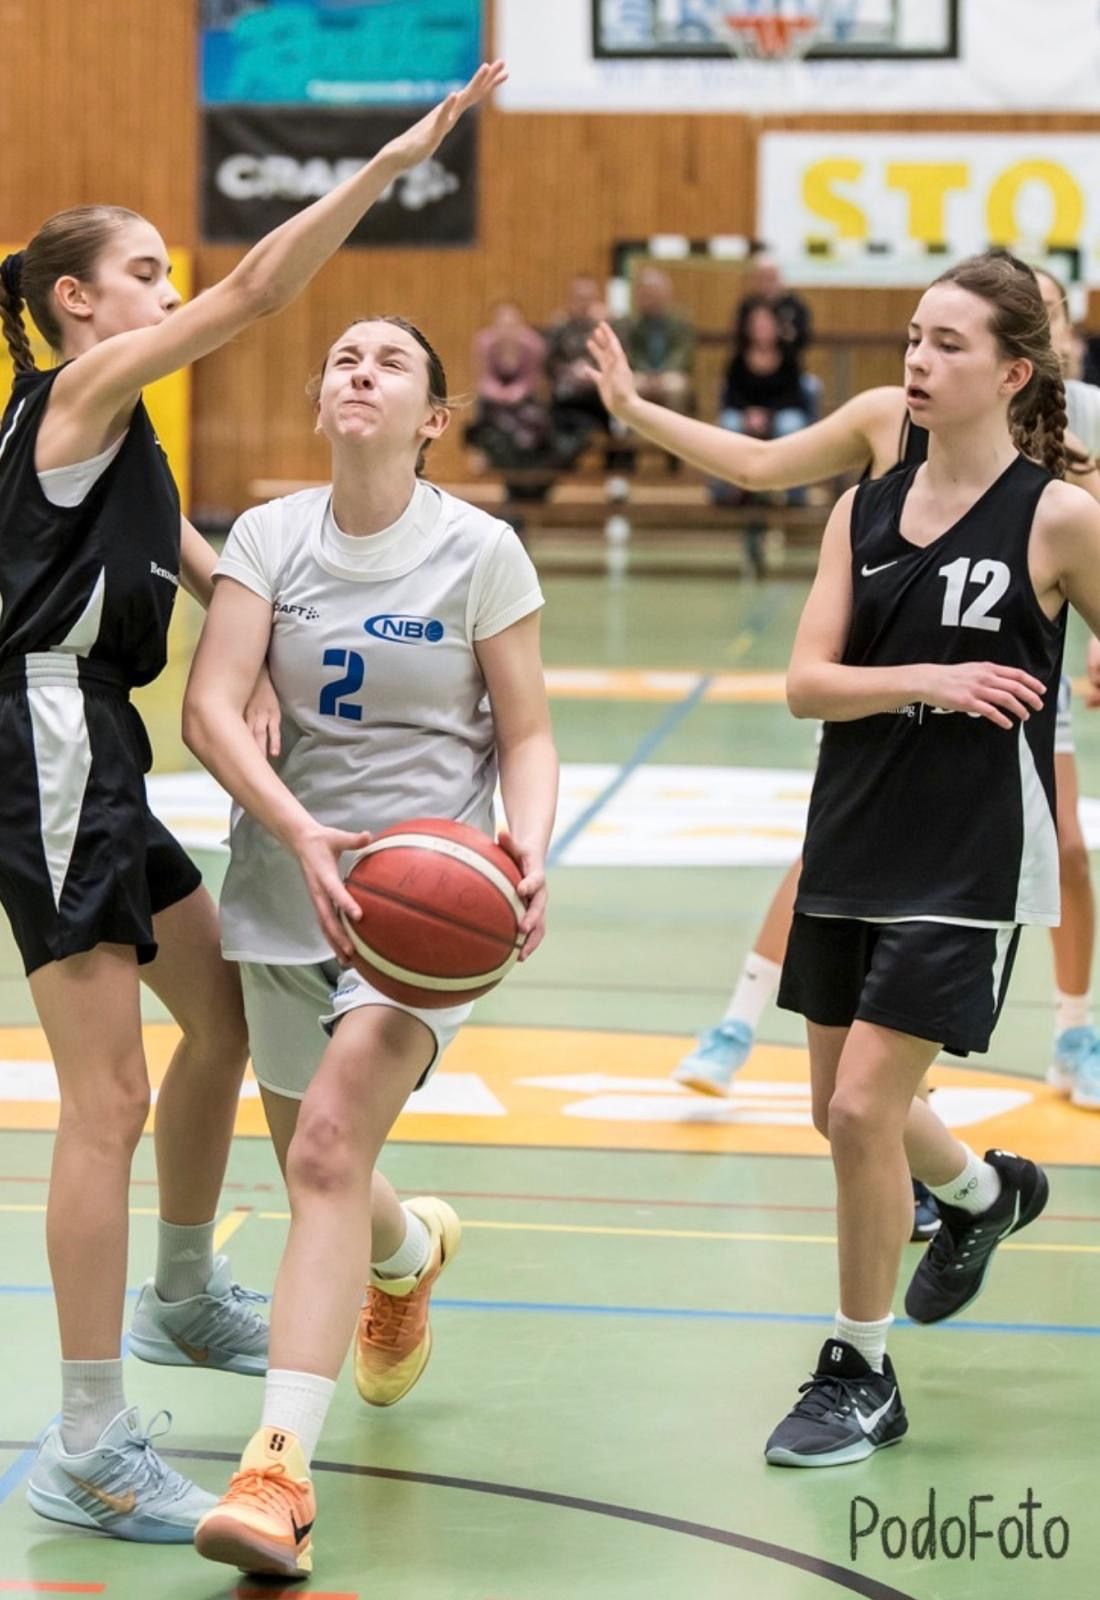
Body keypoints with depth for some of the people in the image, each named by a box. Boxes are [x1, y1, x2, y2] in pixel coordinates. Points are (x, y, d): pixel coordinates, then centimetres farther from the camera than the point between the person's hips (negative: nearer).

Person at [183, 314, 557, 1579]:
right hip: (290, 876, 4)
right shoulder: (271, 536, 0)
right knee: (314, 1175, 13)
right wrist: (300, 831, -27)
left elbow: (528, 734, -1)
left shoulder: (481, 552, -4)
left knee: (330, 1143, -22)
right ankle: (411, 1253, 53)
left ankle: (280, 1470, -26)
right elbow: (210, 709, -11)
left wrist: (528, 849, -21)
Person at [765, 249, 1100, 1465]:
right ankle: (984, 1194, 49)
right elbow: (806, 683, -3)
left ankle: (860, 1377, 8)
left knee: (862, 1110, -11)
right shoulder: (864, 512, 4)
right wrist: (928, 680, -17)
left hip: (969, 864, -6)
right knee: (847, 1112, 16)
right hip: (851, 849, 6)